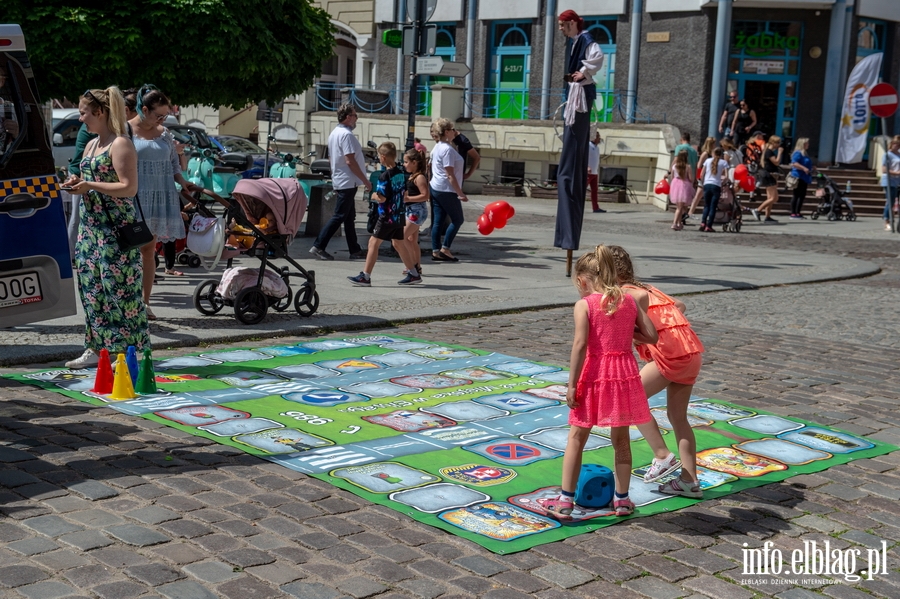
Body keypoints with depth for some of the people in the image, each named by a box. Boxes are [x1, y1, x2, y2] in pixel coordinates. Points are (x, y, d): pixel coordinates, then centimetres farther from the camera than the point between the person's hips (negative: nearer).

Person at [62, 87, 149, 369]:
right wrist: (76, 182, 4)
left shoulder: (121, 145, -11)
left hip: (116, 229, -9)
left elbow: (129, 187, -18)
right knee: (90, 287, 11)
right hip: (90, 226, 9)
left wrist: (90, 186, -19)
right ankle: (96, 348, 20)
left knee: (119, 288, -6)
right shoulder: (91, 145, 16)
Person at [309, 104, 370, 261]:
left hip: (339, 181, 10)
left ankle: (355, 250, 15)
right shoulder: (346, 134, -16)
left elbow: (332, 158, 20)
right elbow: (350, 161, -21)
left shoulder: (334, 133, 14)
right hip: (348, 182, -10)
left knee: (349, 217, 11)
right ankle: (318, 246, -7)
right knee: (339, 217, -7)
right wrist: (366, 180, -17)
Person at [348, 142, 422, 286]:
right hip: (400, 215, 8)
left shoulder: (385, 176, -17)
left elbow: (382, 198, -21)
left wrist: (374, 196, -2)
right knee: (398, 244, 18)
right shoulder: (401, 173, 7)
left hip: (387, 216, -8)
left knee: (373, 242, -3)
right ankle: (413, 274, 21)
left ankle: (365, 277, -4)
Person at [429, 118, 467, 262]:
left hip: (436, 189, 9)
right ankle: (445, 249, 0)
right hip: (447, 190, -9)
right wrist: (460, 193, -17)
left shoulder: (437, 148, 11)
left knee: (437, 221, 7)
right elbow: (450, 175, -20)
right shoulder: (447, 149, -17)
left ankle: (436, 251, 8)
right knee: (458, 219, 1)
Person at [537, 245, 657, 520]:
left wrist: (571, 385, -13)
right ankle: (622, 499, 24)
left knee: (576, 438, 7)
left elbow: (580, 345, -15)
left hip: (595, 374, -4)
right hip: (625, 374, 4)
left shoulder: (585, 304, -8)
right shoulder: (629, 301, 5)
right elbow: (652, 336, 3)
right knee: (621, 440, 16)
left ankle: (565, 501, 9)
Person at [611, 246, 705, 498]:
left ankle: (663, 456, 6)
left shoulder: (624, 293, -4)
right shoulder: (646, 288, 21)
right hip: (692, 353, 9)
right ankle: (689, 481, 17)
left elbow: (641, 297, -28)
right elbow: (679, 305, 29)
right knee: (677, 416, 16)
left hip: (671, 355, -9)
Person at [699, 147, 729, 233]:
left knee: (706, 206, 13)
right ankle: (708, 226, -2)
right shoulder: (723, 162, 3)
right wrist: (722, 183, 6)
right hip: (716, 186, -2)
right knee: (713, 207, 2)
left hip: (706, 185, 2)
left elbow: (701, 175, 6)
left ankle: (703, 222, -5)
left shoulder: (708, 160, 9)